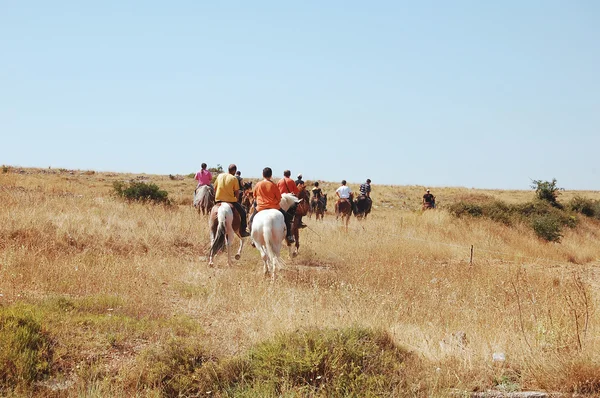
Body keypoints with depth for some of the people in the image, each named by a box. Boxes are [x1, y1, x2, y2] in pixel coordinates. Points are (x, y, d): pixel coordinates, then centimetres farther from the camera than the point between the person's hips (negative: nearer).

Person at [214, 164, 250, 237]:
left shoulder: (220, 176, 5)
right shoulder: (234, 179, -8)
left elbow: (215, 188, 9)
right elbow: (236, 192, -6)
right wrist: (235, 198, 12)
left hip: (218, 200, 5)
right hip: (230, 200, -5)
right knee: (242, 213, 14)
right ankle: (242, 232, 13)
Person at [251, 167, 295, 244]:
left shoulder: (257, 185, -2)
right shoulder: (273, 185, -8)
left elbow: (255, 197, 10)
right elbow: (279, 198, -2)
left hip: (260, 208, 1)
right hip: (274, 207, -1)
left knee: (252, 219, 25)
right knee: (287, 217, 17)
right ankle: (289, 237, 9)